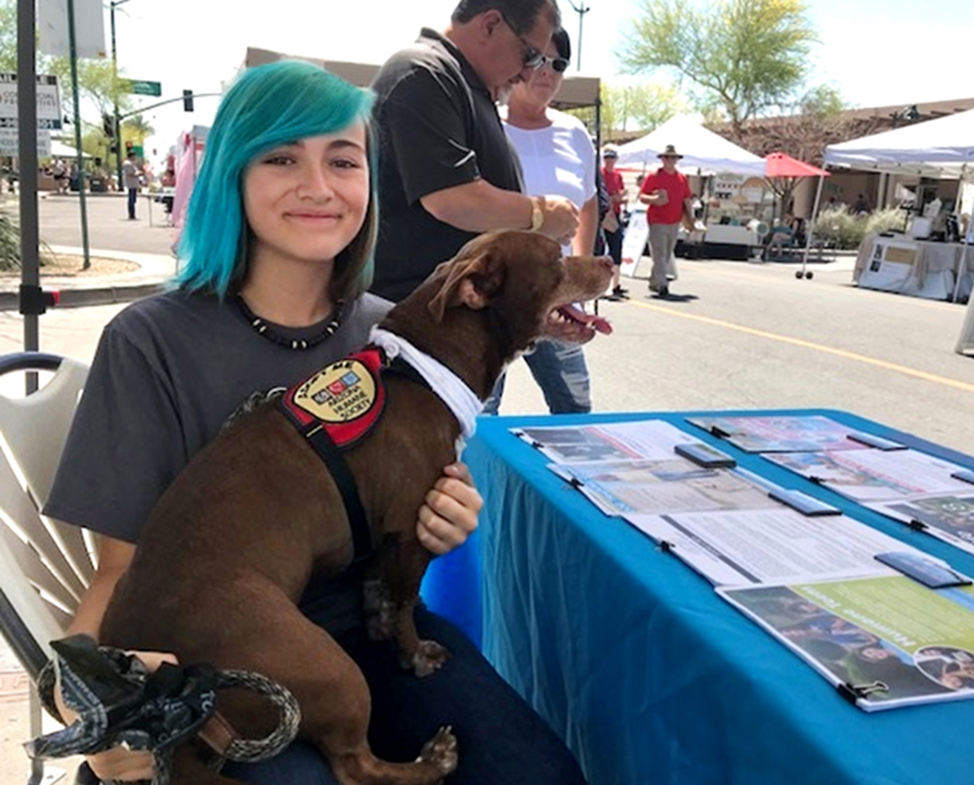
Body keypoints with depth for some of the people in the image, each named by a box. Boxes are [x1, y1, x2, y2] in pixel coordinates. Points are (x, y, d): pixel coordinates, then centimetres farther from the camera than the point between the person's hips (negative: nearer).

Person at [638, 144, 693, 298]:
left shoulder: (682, 179, 11)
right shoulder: (654, 177, -3)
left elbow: (687, 200, 15)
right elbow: (641, 196, -3)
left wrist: (690, 219, 7)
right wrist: (654, 199, -23)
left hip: (674, 223, 5)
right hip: (657, 222, -5)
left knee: (667, 255, 12)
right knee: (659, 255, -10)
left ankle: (654, 282, 24)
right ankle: (661, 285, -12)